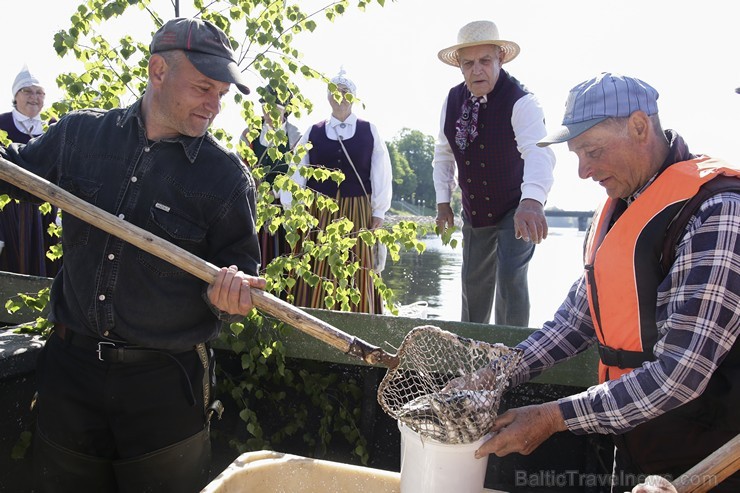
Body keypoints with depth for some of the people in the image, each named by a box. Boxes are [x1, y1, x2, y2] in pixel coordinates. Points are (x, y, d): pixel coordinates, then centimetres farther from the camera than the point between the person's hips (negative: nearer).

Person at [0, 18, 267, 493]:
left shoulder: (229, 177, -8)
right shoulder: (79, 134, 1)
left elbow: (242, 267, -5)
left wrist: (232, 290, -27)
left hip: (166, 383, -3)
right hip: (69, 366, 3)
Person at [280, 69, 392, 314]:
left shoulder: (369, 131, 6)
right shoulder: (313, 132, 8)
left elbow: (381, 174, 3)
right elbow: (296, 172, 3)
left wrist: (378, 211, -2)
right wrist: (291, 209, -4)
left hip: (357, 214, -1)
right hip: (317, 213, 1)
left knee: (355, 278, 3)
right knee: (314, 278, 2)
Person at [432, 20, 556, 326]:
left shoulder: (521, 102, -24)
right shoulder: (453, 100, -7)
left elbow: (539, 151, -42)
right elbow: (444, 152, 6)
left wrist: (532, 201, -60)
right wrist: (443, 201, 2)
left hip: (517, 209, -5)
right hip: (474, 211, 5)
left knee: (511, 277, -17)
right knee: (473, 281, 15)